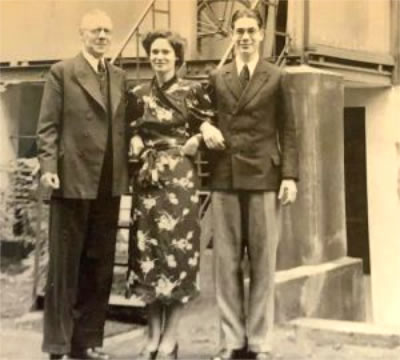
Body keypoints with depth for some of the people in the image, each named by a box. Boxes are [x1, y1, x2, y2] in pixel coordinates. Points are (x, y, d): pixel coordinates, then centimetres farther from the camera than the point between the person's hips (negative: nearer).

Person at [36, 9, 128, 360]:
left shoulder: (120, 77, 15)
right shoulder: (62, 72, 1)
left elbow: (123, 127, 14)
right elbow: (48, 125, -4)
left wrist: (128, 170, 7)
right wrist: (48, 166, -14)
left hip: (109, 183, 5)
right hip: (73, 179, -5)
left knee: (100, 267, 8)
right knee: (65, 265, 3)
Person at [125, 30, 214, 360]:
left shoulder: (193, 91, 2)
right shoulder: (138, 95, 10)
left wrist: (197, 139, -9)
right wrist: (138, 146, -1)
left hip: (181, 177, -3)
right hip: (148, 177, 3)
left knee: (177, 249, -5)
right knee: (148, 251, 1)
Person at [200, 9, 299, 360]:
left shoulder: (277, 78, 6)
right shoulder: (217, 78, 12)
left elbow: (287, 131, 4)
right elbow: (201, 114, 20)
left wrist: (290, 176, -6)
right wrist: (204, 126, -5)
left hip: (264, 177, -2)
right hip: (225, 177, 2)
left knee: (263, 263, 1)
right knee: (226, 262, 3)